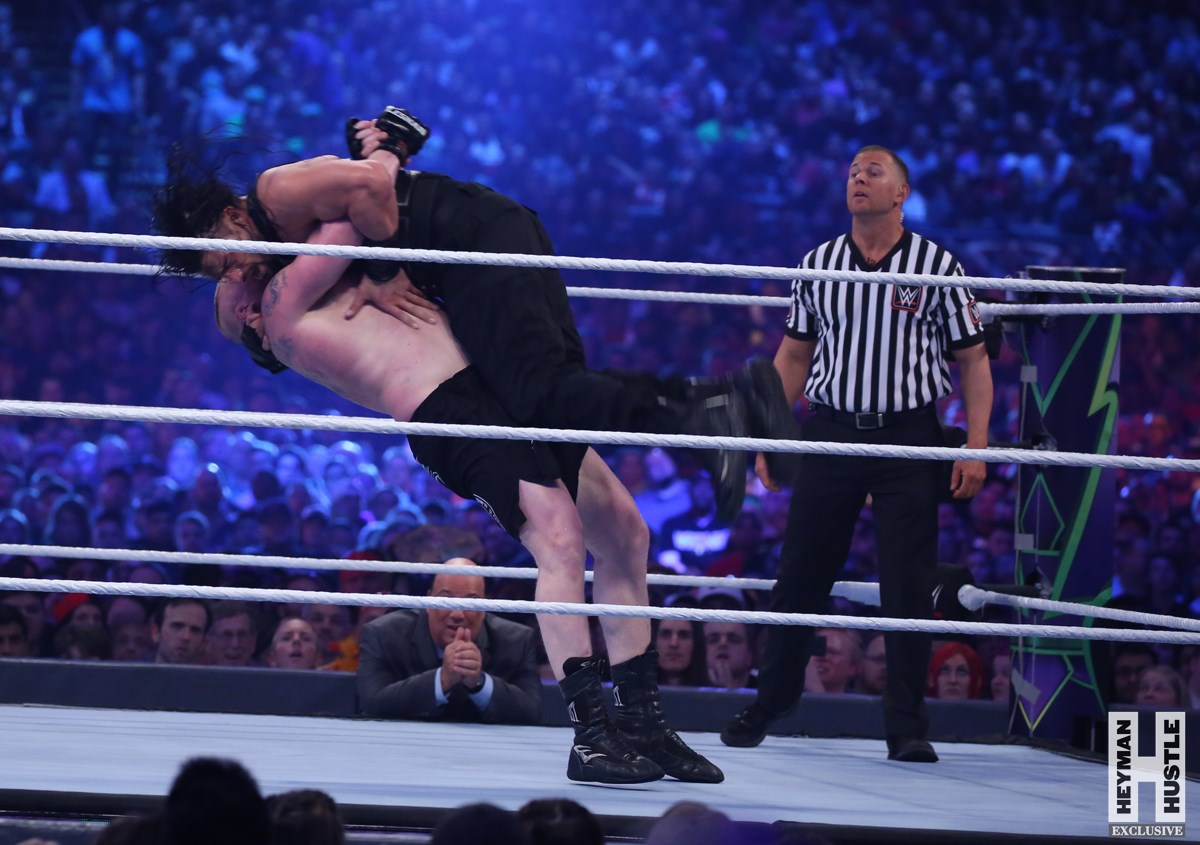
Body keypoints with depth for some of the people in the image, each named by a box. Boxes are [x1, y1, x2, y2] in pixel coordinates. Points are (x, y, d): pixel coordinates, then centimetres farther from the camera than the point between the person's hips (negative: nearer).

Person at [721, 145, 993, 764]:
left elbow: (973, 361, 3)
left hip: (908, 440, -2)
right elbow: (794, 354, 15)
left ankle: (906, 726, 5)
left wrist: (976, 448, -6)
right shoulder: (817, 264, 9)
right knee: (800, 575, 4)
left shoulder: (938, 267, 1)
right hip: (831, 435, 2)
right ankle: (769, 705, 19)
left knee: (908, 585, -3)